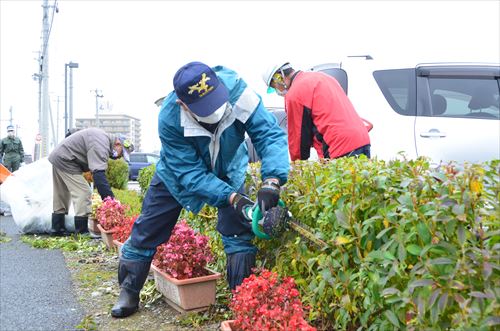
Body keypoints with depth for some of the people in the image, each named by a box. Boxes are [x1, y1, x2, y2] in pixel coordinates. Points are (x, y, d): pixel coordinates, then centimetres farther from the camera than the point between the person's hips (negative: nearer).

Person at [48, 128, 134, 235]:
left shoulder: (104, 137, 7)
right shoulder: (101, 145, -25)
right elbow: (99, 175, -34)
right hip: (65, 161, -11)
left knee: (61, 196, 17)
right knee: (83, 193, -13)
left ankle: (57, 229, 27)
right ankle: (82, 233, -12)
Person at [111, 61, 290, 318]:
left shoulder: (235, 89, -36)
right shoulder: (169, 118, -37)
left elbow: (270, 133, -37)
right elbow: (191, 174, -34)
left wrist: (271, 182, -52)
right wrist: (233, 198, -45)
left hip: (228, 168, 1)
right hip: (178, 170, -1)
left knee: (238, 232, -9)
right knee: (147, 230, 5)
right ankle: (129, 292, 26)